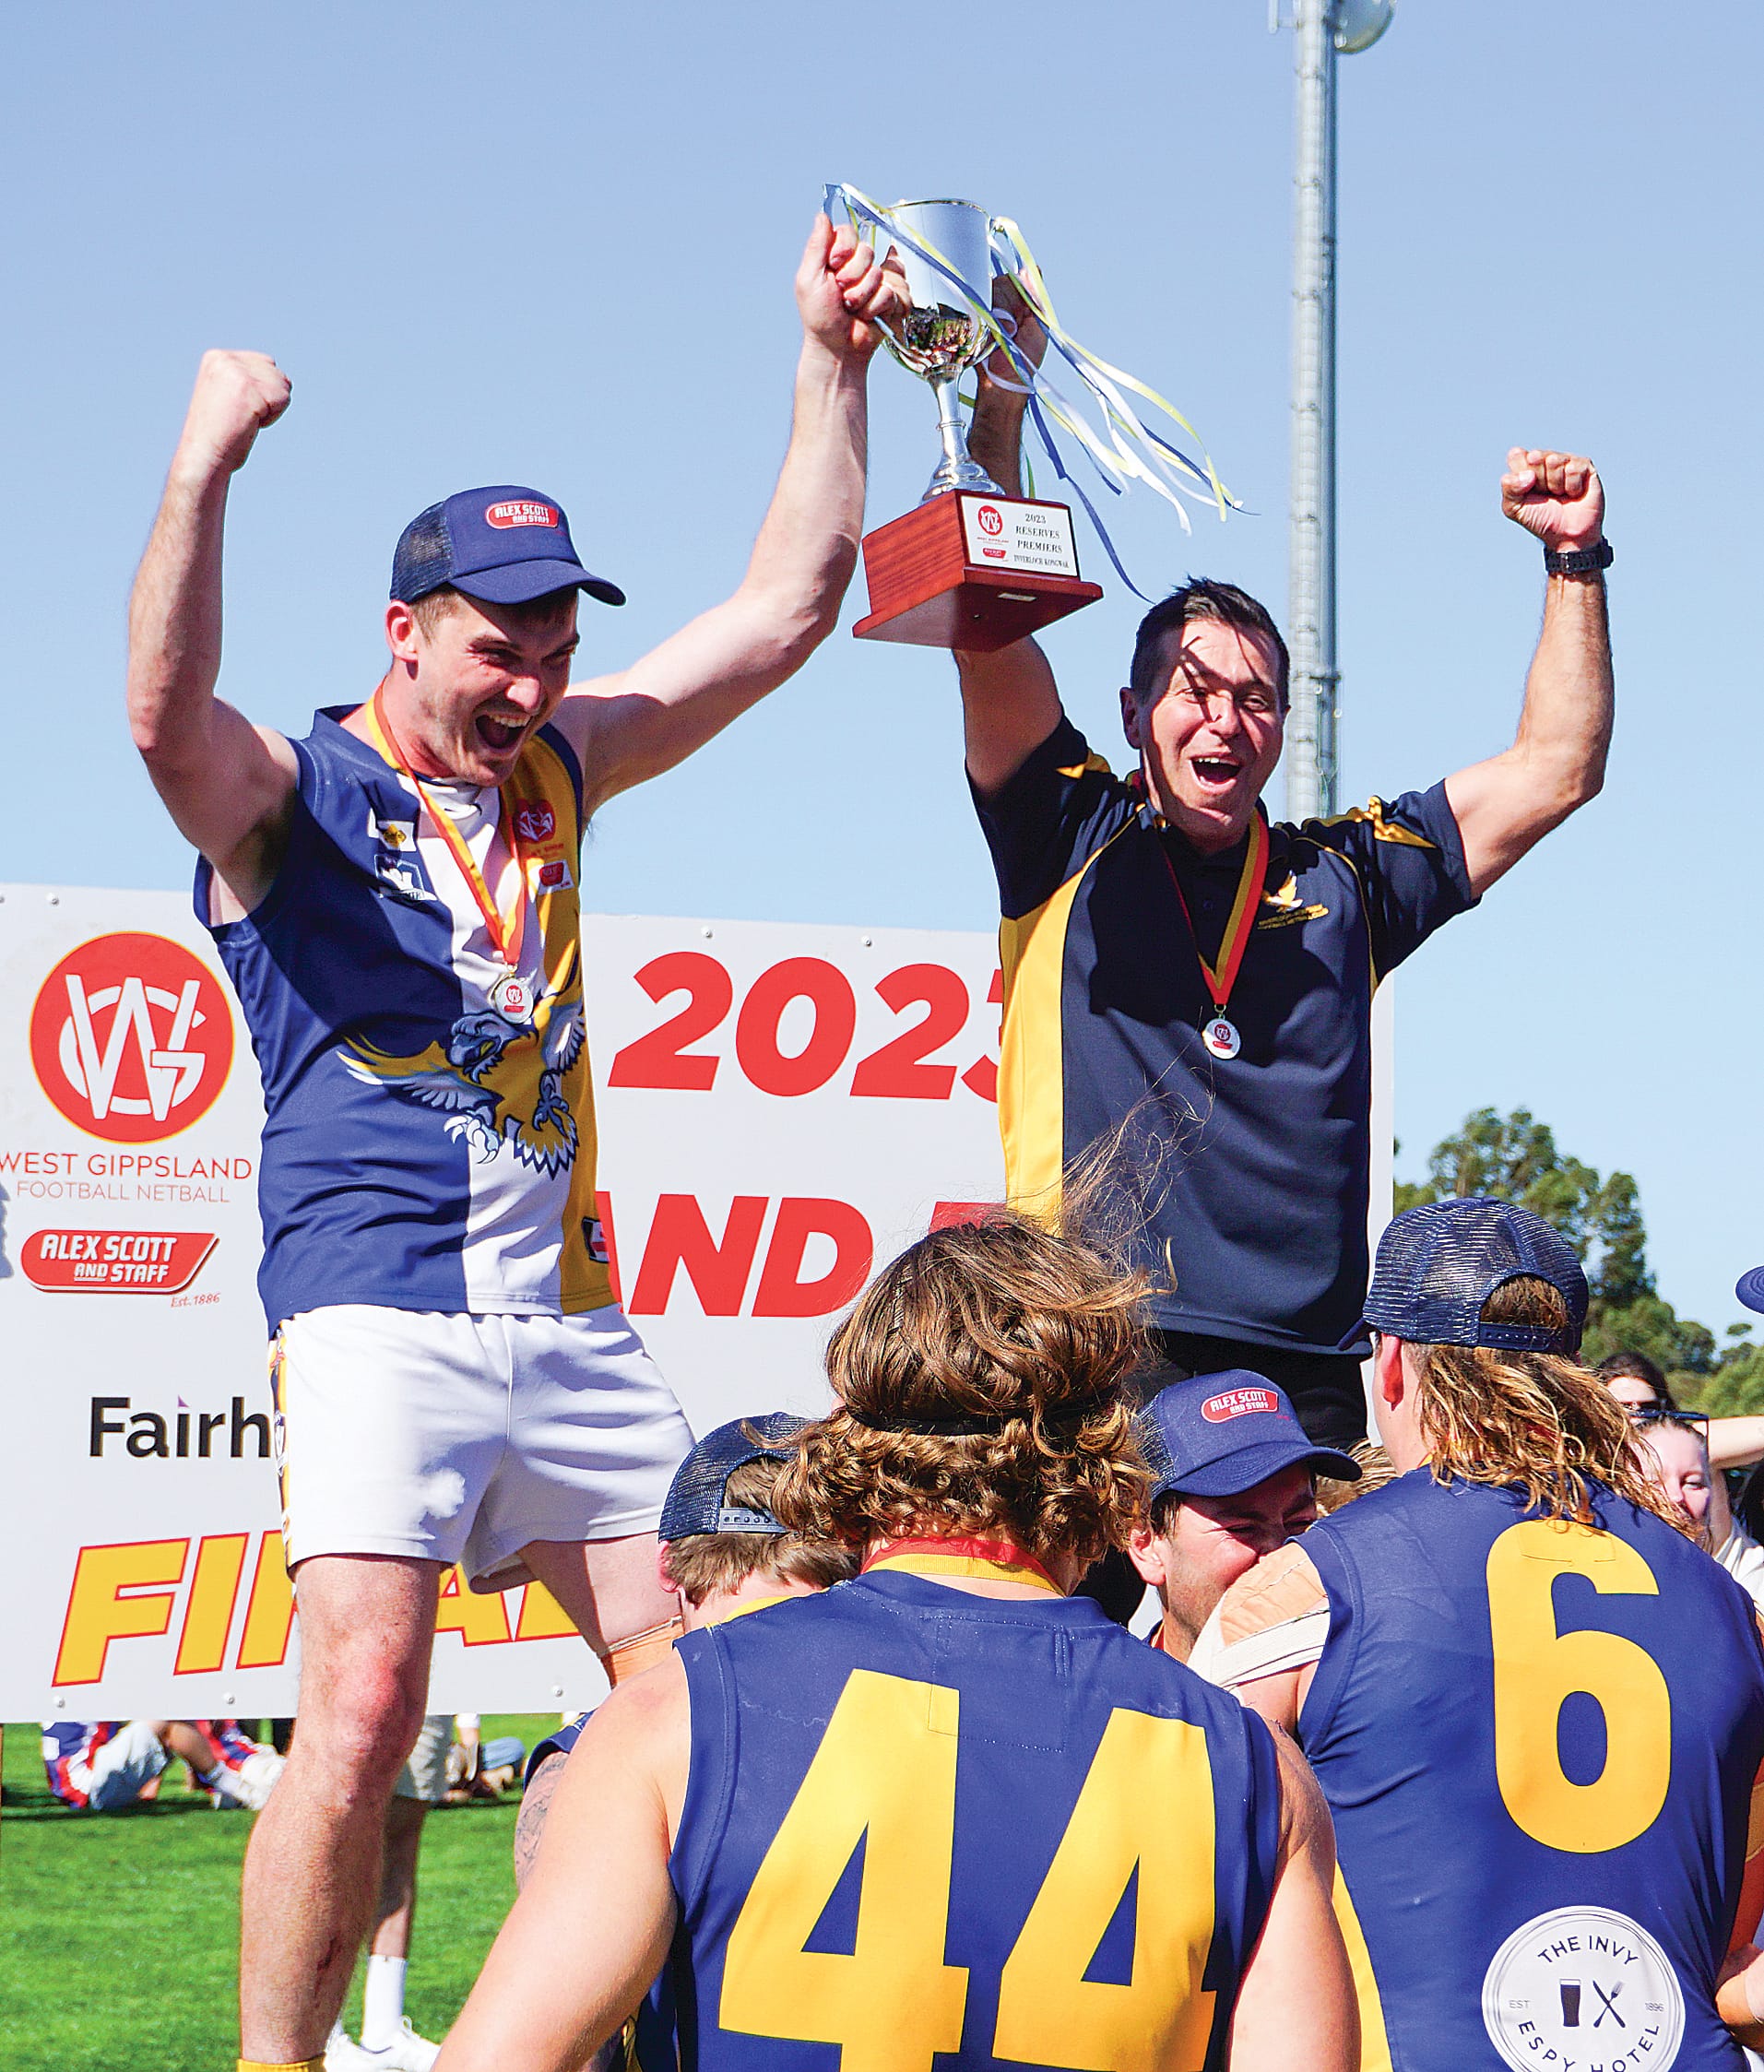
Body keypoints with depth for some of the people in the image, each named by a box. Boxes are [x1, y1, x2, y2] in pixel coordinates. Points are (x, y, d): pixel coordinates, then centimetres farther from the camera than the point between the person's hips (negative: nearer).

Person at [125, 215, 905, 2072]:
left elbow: (785, 611, 14)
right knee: (362, 1716, -18)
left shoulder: (557, 768, 15)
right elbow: (166, 713, -26)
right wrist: (202, 473, -39)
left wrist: (833, 364, 7)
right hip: (379, 1309, -6)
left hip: (572, 1317, 6)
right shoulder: (284, 797, -2)